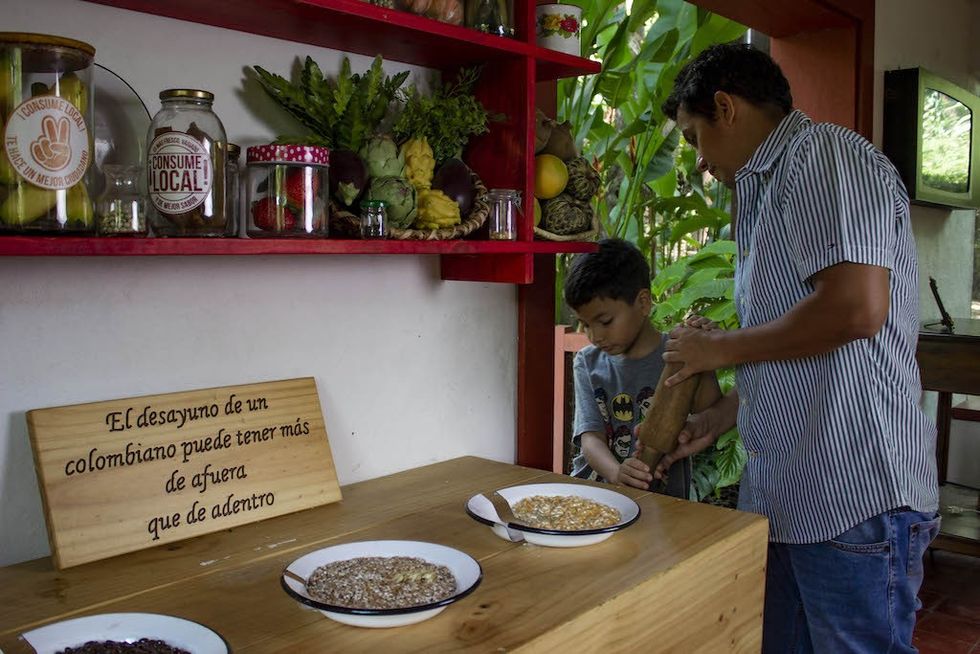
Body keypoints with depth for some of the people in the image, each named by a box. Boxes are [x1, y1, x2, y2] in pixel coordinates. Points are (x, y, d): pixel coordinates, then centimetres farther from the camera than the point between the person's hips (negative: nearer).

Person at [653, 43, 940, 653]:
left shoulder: (825, 154, -9)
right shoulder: (768, 187, 20)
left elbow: (857, 308, -24)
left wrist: (723, 348, -11)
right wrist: (716, 421, 24)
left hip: (856, 496, -9)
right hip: (785, 496, 9)